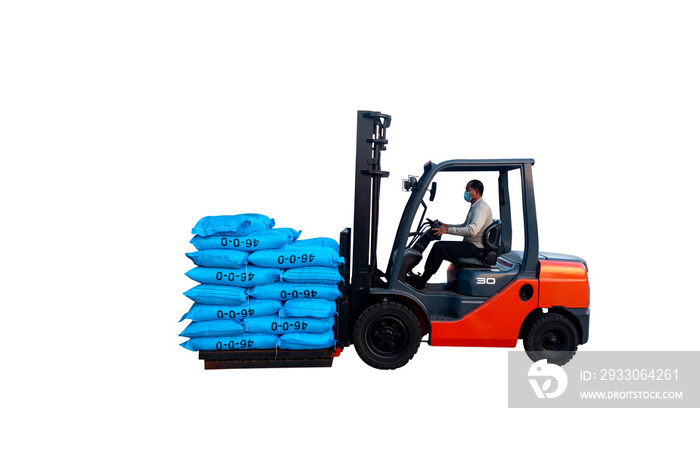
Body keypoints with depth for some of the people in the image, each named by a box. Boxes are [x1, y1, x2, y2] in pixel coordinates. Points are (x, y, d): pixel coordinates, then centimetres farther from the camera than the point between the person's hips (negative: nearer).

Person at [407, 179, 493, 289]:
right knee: (438, 245, 4)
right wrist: (446, 226, 11)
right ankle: (423, 277, 0)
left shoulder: (481, 208, -16)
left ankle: (421, 282, -14)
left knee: (440, 248, -19)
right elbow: (465, 226, 25)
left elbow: (472, 230, -29)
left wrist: (448, 230, -27)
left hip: (475, 247, -10)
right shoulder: (474, 207, 19)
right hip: (470, 244, 10)